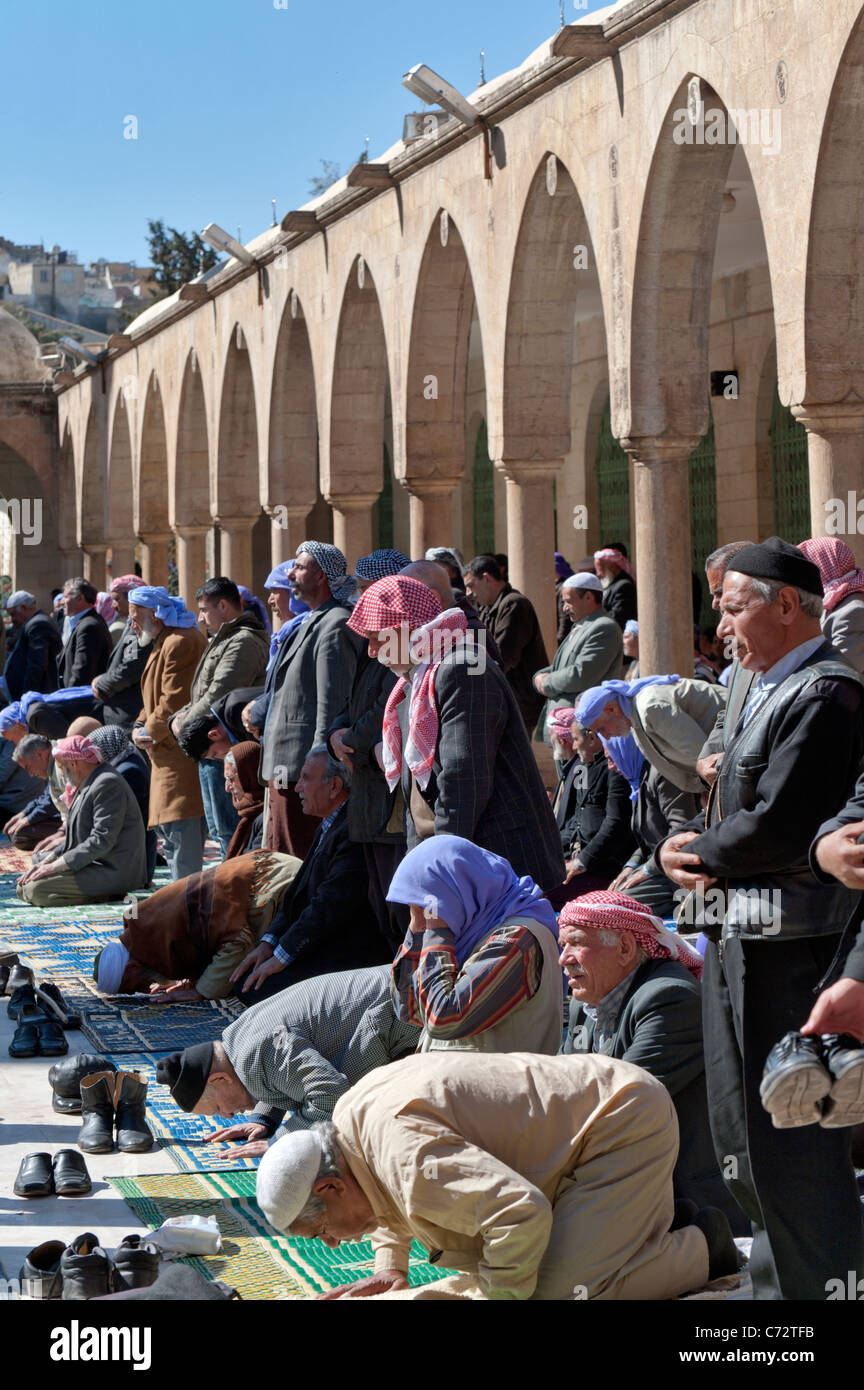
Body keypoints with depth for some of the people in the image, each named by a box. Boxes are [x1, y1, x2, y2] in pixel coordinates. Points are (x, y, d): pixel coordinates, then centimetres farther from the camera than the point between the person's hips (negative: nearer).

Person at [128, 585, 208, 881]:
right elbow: (155, 699, 27)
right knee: (169, 834, 15)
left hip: (181, 755, -11)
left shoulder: (180, 643, -15)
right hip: (167, 758, 11)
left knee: (182, 836, -12)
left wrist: (149, 731, -7)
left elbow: (175, 701, -20)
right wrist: (139, 728, 9)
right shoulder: (162, 643, 21)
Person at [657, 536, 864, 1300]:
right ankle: (776, 1273, 31)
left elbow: (778, 823, -22)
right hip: (737, 936, 11)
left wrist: (706, 856, -6)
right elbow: (731, 804, 21)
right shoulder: (766, 692, 18)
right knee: (740, 1132, 19)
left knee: (791, 1139, -6)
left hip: (787, 942, -11)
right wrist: (685, 842, 1)